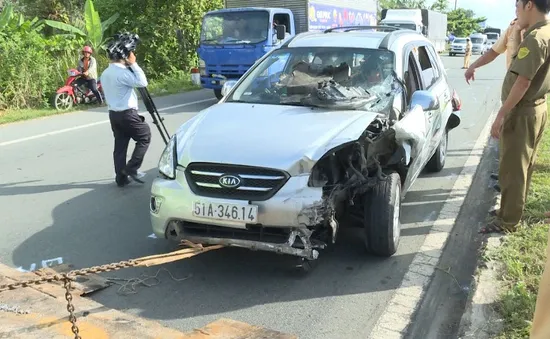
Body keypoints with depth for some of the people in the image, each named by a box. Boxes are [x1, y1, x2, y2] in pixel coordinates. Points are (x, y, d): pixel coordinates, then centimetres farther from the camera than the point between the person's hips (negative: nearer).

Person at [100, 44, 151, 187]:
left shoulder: (105, 73, 12)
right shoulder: (122, 72, -17)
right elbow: (142, 82, -20)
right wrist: (133, 64, -13)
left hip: (114, 114, 9)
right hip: (127, 114, -9)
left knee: (120, 146, 10)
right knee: (145, 137, 5)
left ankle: (121, 178, 12)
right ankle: (132, 168, 0)